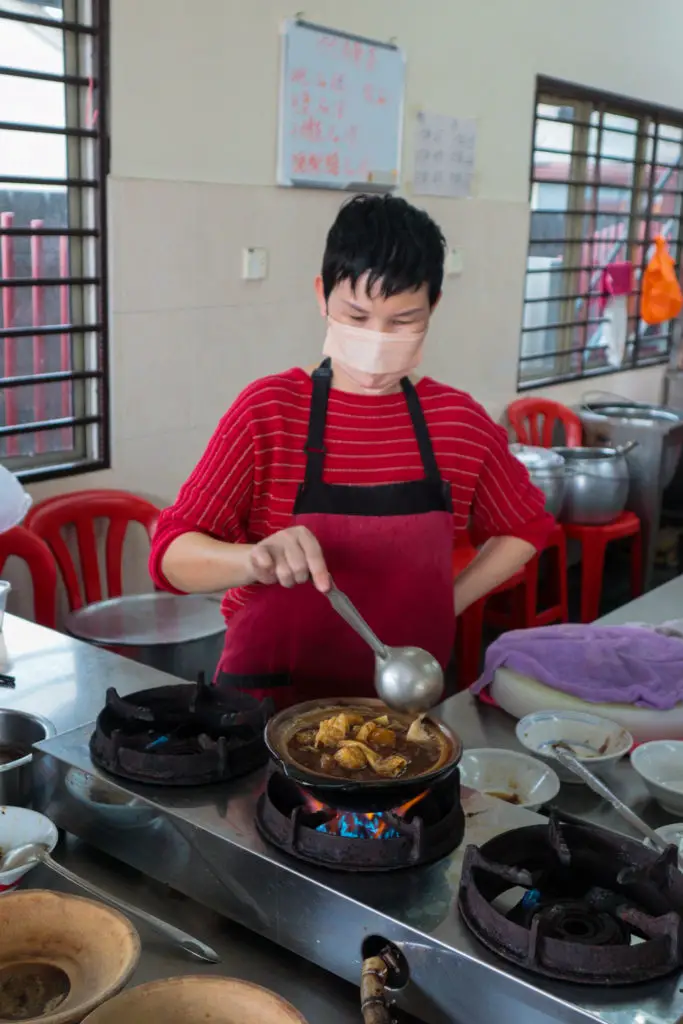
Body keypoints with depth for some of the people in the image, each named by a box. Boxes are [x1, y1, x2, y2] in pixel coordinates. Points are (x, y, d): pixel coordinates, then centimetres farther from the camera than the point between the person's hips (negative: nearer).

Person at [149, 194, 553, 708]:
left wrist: (448, 602, 4)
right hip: (272, 697, -2)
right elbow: (174, 557, -9)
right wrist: (255, 560, -29)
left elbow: (525, 525, 17)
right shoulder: (269, 410, -6)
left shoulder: (458, 420, 2)